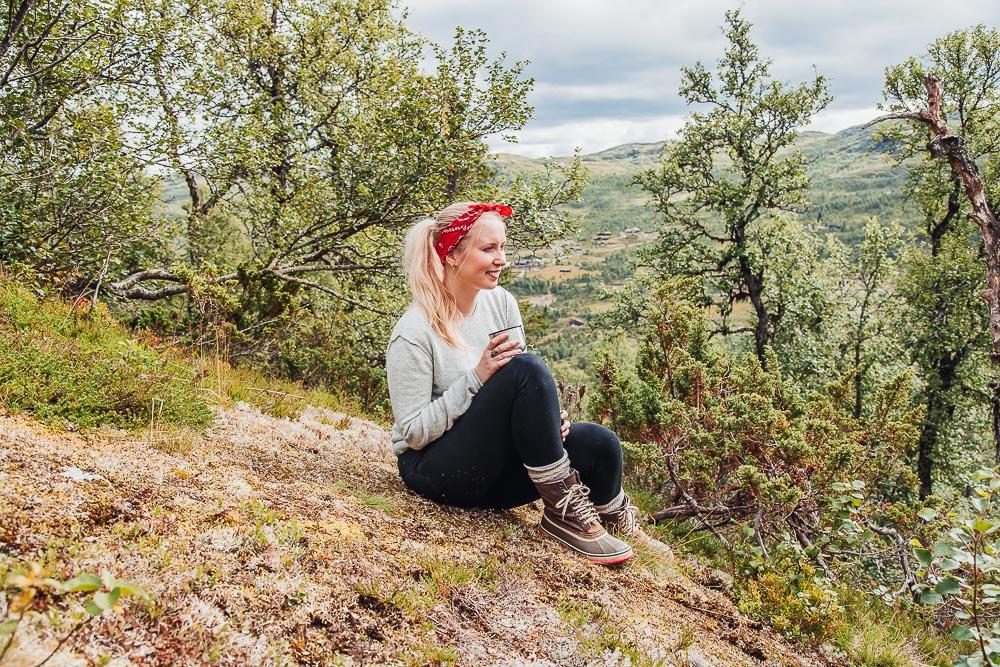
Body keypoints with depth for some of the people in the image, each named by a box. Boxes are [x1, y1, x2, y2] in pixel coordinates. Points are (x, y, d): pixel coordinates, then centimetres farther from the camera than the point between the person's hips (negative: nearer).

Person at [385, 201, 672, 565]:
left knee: (598, 443, -19)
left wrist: (547, 417, -12)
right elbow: (414, 432, -18)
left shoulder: (501, 303, 1)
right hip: (433, 469, -6)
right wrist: (477, 376, -26)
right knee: (527, 369, -29)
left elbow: (526, 392, 10)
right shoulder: (413, 334, -19)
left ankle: (615, 523, 14)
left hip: (497, 464, 7)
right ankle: (564, 508, -18)